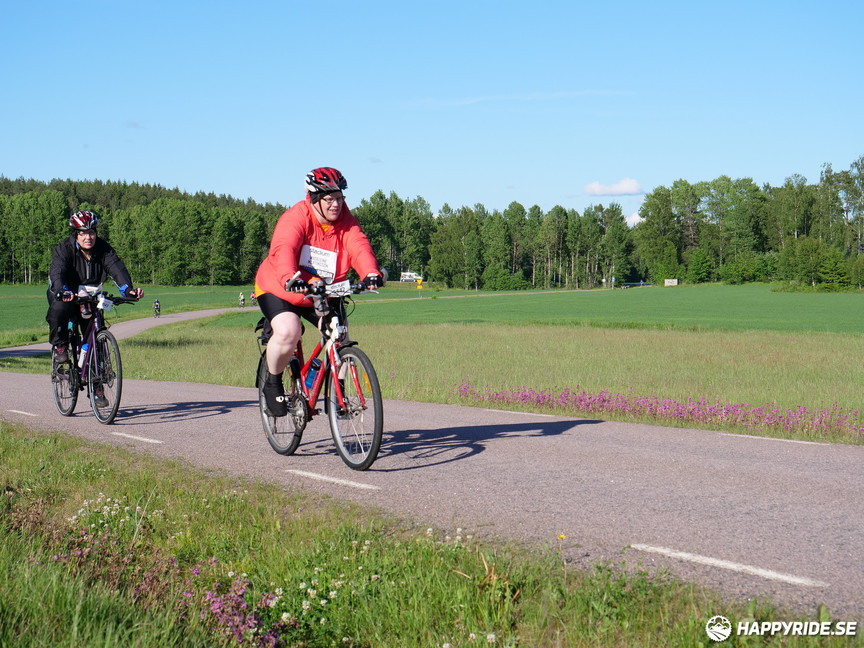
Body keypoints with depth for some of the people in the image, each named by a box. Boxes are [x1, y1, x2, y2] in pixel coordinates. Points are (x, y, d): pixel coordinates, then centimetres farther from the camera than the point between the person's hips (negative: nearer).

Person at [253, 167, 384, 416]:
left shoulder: (346, 221, -8)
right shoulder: (295, 217, -21)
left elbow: (359, 247, -24)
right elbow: (283, 249, -37)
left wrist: (371, 273, -46)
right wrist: (291, 279, -57)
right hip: (279, 290, -4)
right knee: (288, 331, -29)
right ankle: (272, 383, -2)